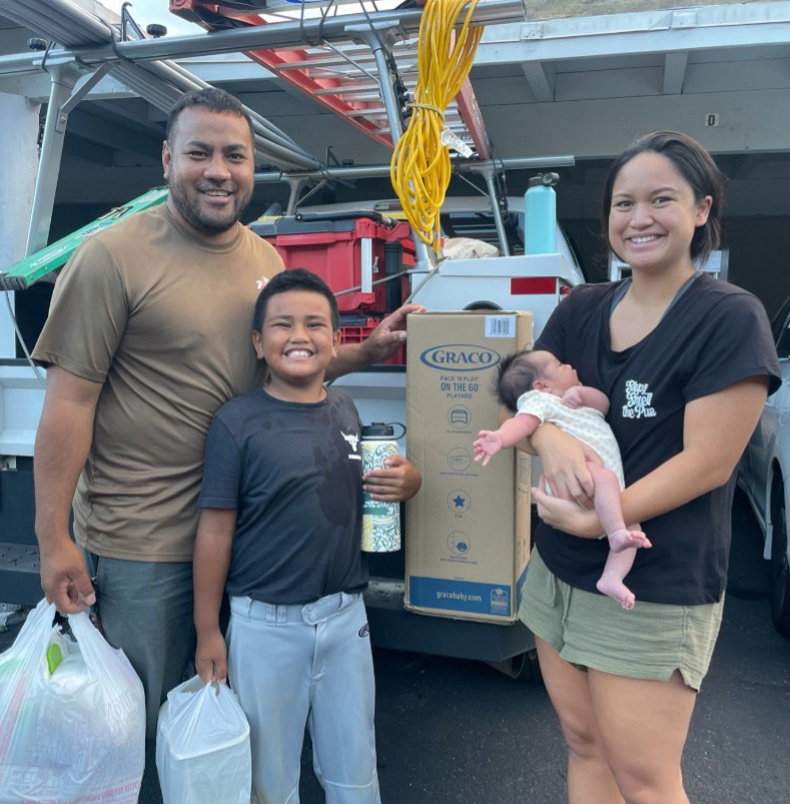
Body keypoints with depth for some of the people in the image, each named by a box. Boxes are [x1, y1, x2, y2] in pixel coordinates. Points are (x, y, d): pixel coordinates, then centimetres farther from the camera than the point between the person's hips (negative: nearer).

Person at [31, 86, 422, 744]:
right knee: (142, 720, 13)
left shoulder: (266, 258, 6)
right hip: (140, 541, -5)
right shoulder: (114, 256, -13)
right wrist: (54, 540, -13)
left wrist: (370, 350, 3)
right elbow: (70, 400, -13)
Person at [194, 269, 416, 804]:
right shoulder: (237, 421, -12)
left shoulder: (346, 410, 2)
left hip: (345, 616, 4)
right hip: (265, 624, -4)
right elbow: (216, 528, -9)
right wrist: (207, 630, -6)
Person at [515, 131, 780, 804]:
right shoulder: (580, 310, 5)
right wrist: (551, 440, -18)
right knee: (584, 744, 17)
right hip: (559, 570, 6)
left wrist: (597, 520, -21)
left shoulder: (730, 318, -13)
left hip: (657, 590, -5)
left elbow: (706, 463, -17)